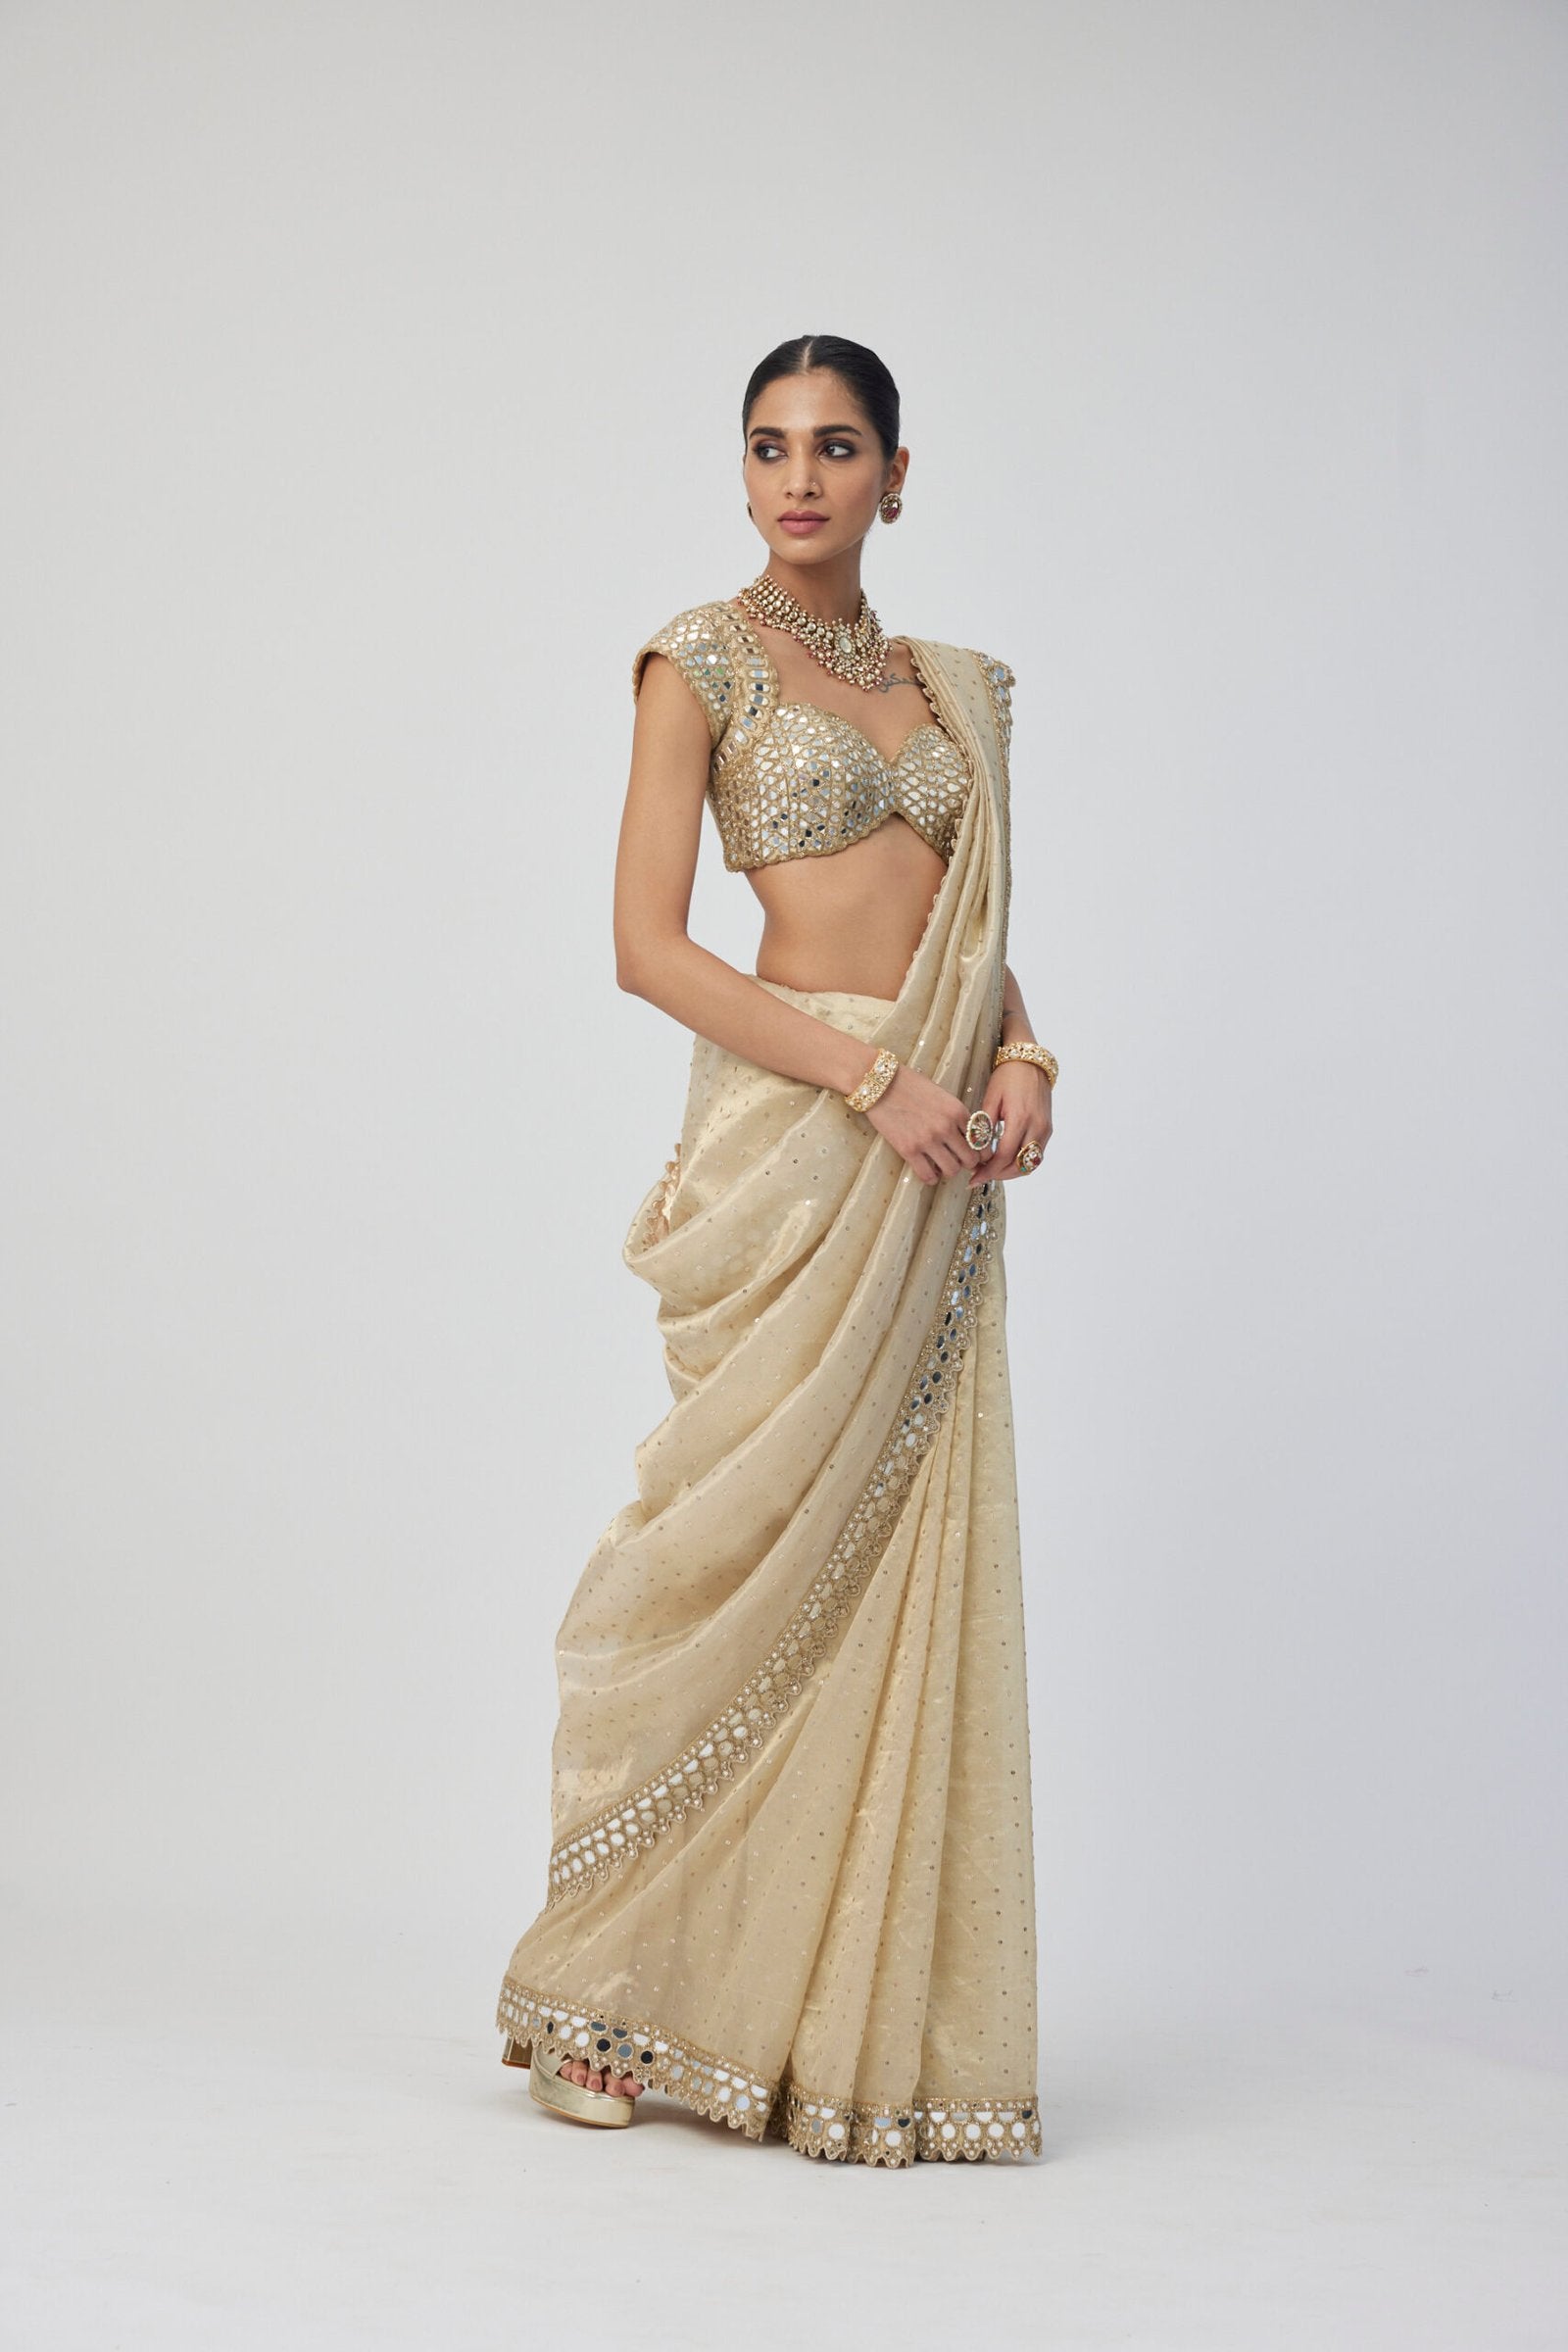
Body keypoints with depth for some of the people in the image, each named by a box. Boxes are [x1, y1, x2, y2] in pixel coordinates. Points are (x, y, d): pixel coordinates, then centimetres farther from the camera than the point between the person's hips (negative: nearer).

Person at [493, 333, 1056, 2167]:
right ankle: (633, 2002, 9)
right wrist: (871, 1074, -16)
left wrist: (1020, 1055, -2)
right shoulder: (703, 659, -1)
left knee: (909, 1571, 5)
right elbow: (648, 945, -9)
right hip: (791, 1125, -6)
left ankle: (866, 2012, 14)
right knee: (759, 1553, -6)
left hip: (937, 1157, 6)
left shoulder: (957, 686, 17)